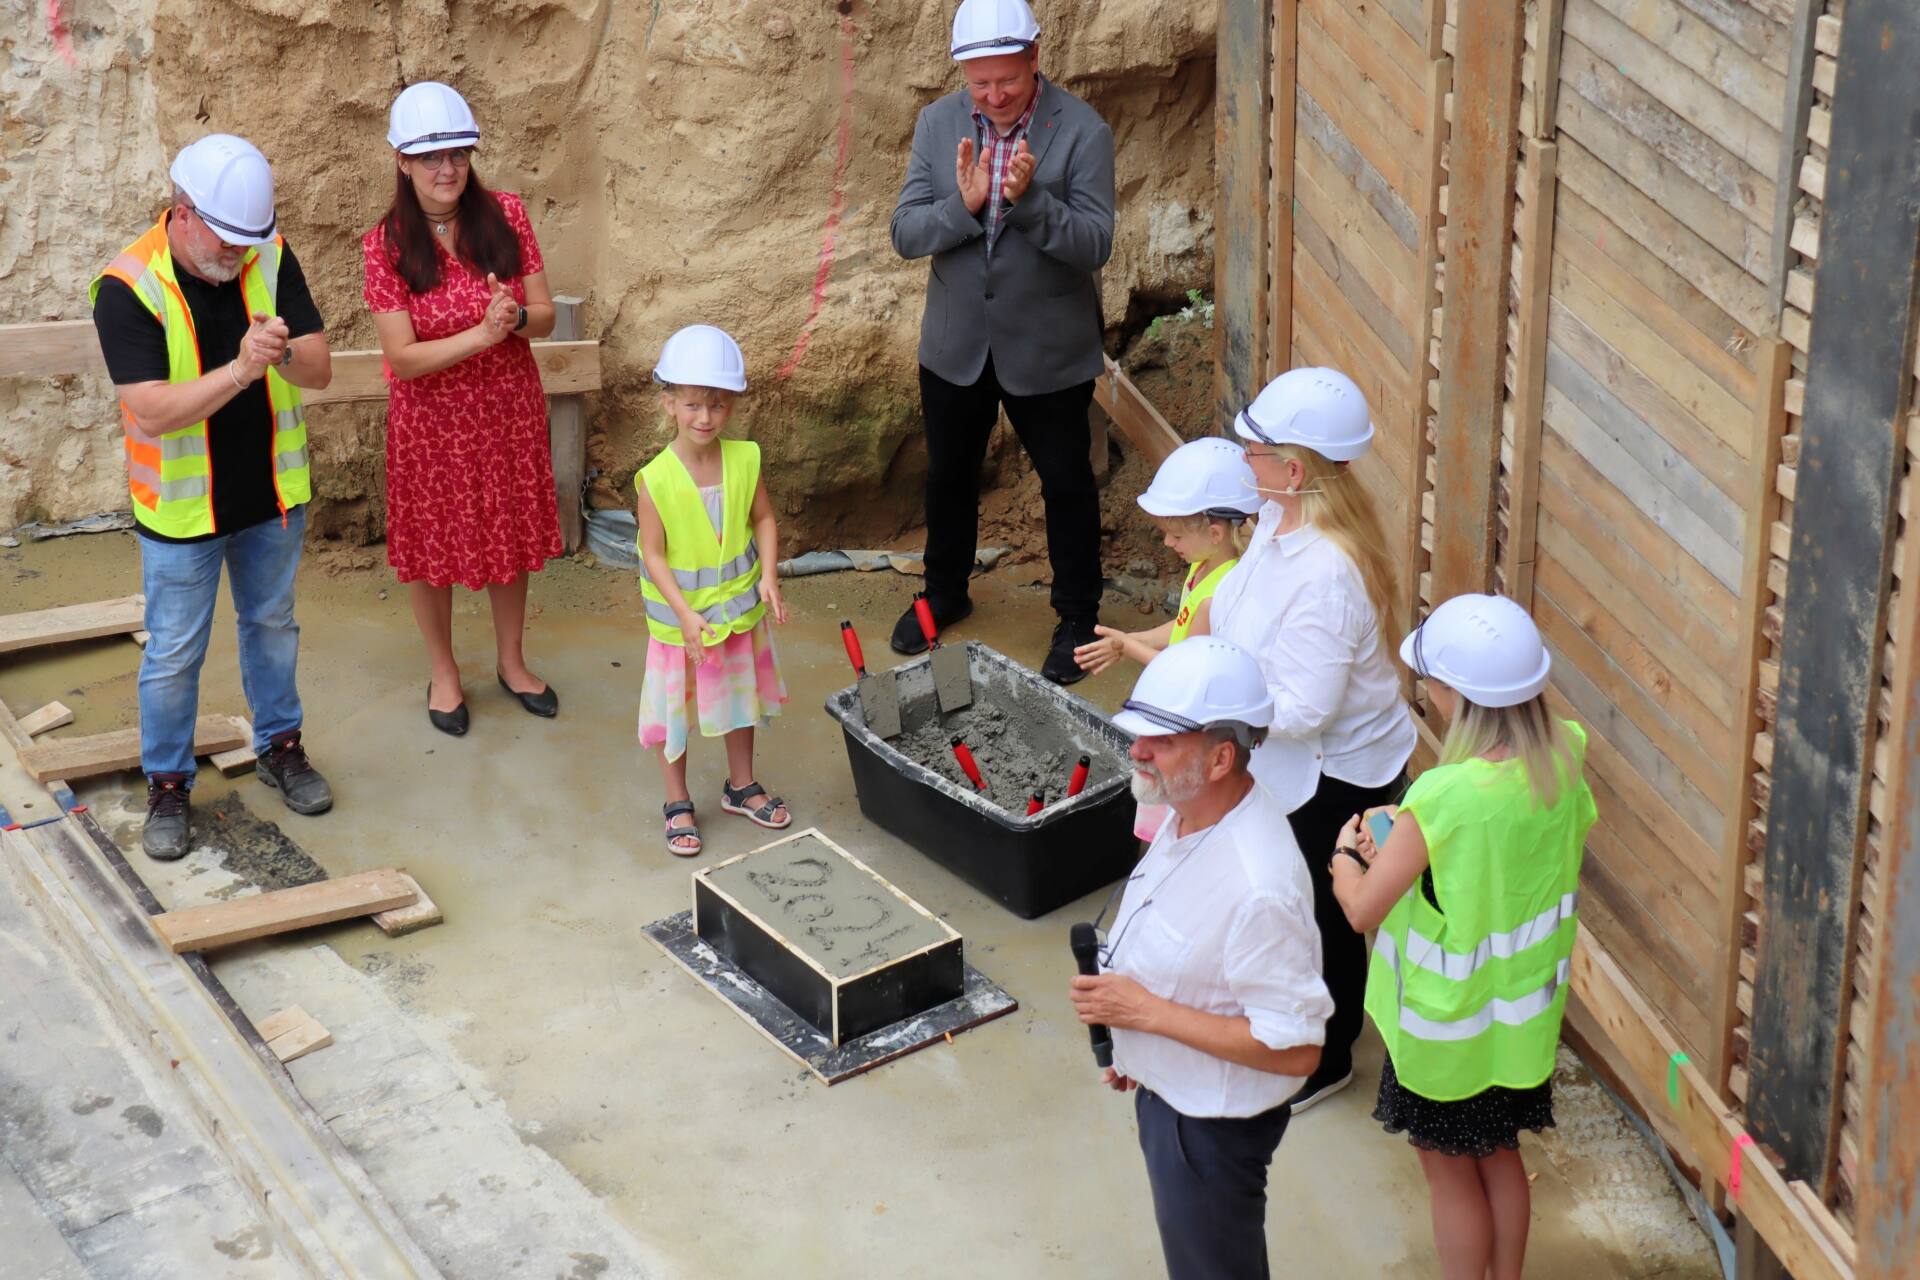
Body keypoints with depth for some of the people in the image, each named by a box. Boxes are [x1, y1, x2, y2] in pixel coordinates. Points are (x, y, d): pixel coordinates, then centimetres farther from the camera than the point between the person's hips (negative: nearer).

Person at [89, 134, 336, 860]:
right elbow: (153, 412, -27)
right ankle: (167, 785, 22)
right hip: (182, 507, -4)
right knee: (174, 654, 6)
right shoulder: (128, 288, -21)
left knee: (272, 625, 20)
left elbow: (320, 371, -10)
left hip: (272, 494, 4)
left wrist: (285, 353, -33)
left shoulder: (270, 259, -9)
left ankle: (279, 748, 38)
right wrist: (240, 370, -37)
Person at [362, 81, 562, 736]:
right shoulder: (386, 243, -15)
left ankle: (511, 661, 38)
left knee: (509, 537, 17)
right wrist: (482, 333, -30)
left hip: (509, 410, 2)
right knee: (433, 548, 12)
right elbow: (402, 358, -17)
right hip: (432, 420, -2)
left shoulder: (505, 215, -8)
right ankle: (443, 671, 34)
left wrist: (515, 318, -29)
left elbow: (545, 315, -6)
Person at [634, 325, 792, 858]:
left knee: (740, 700, 21)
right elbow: (654, 555, -18)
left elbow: (763, 519, 0)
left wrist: (769, 576, -14)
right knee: (676, 710, 10)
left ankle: (741, 786, 42)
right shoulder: (656, 479, -21)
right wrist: (685, 613, -24)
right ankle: (677, 803, 29)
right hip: (679, 619, -4)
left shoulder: (745, 459, -10)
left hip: (740, 610, 4)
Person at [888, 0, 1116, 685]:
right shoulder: (937, 123, -6)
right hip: (955, 343, 4)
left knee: (1066, 483, 11)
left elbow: (1094, 245, -21)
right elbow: (906, 234, -9)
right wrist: (964, 203, -28)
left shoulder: (1082, 131, -17)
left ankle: (1077, 617, 30)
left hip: (1049, 349, -3)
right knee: (948, 475, 20)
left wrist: (1029, 198, -36)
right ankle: (945, 594, 44)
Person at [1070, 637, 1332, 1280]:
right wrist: (1135, 1044, 18)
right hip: (1168, 1089, 9)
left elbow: (1294, 1050, -32)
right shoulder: (1191, 815, -8)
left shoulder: (1258, 888, -37)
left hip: (1212, 1122, -9)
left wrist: (1146, 1011, -29)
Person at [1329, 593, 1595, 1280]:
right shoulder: (1565, 756, -14)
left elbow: (1362, 908, -25)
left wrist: (1345, 853, -5)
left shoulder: (1445, 799, -34)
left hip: (1450, 1016, -6)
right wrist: (1408, 839, 1)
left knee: (1449, 1171, 16)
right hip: (1526, 1007, 6)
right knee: (1500, 1157, 26)